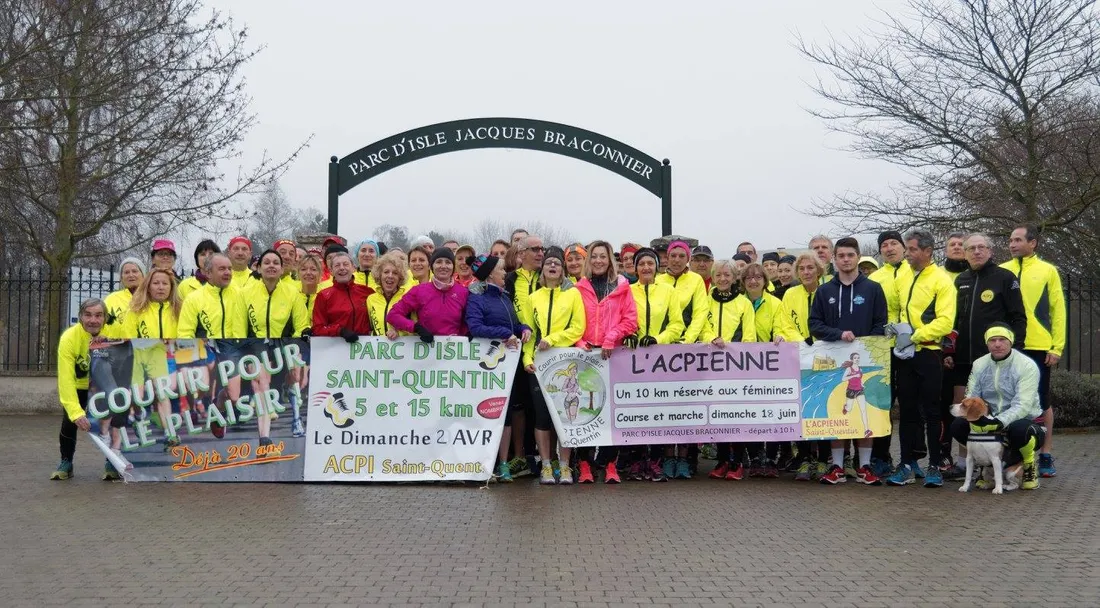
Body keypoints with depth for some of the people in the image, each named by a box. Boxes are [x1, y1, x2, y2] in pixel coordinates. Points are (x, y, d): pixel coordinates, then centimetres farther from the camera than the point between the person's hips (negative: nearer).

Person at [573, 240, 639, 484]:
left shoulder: (621, 286, 9)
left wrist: (611, 338, -10)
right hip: (585, 354, 1)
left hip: (613, 354, -1)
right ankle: (584, 464, 2)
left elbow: (630, 319, 2)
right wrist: (580, 343, -8)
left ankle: (611, 464, 2)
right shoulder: (580, 288, 11)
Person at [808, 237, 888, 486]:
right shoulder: (824, 291, 10)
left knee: (865, 413, 1)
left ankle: (864, 466, 7)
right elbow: (814, 325, 4)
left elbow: (880, 325, 2)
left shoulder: (873, 289, 6)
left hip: (864, 359, -1)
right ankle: (837, 466, 7)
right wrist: (839, 334, -12)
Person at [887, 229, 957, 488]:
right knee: (908, 411, 9)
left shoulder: (941, 280, -8)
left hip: (929, 353, -6)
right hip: (905, 354, 6)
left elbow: (945, 321, -15)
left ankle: (934, 467, 8)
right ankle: (908, 465, 14)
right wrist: (896, 328, 3)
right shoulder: (903, 279, 11)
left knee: (932, 412, 0)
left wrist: (915, 336, -20)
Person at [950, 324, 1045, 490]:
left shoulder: (1027, 365, -14)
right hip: (991, 422, 5)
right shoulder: (979, 365, 3)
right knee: (957, 426, -18)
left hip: (1023, 421, -5)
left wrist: (999, 422, -41)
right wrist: (974, 419, -27)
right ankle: (1011, 463, -10)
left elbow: (1022, 405, -24)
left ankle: (1029, 465, -3)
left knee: (1019, 429, -40)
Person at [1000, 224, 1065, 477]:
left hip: (1038, 348, -2)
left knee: (1042, 403, 4)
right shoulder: (1002, 272, 8)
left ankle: (1045, 456, 12)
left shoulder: (1048, 271, 2)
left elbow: (1058, 311, 0)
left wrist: (1057, 347, -5)